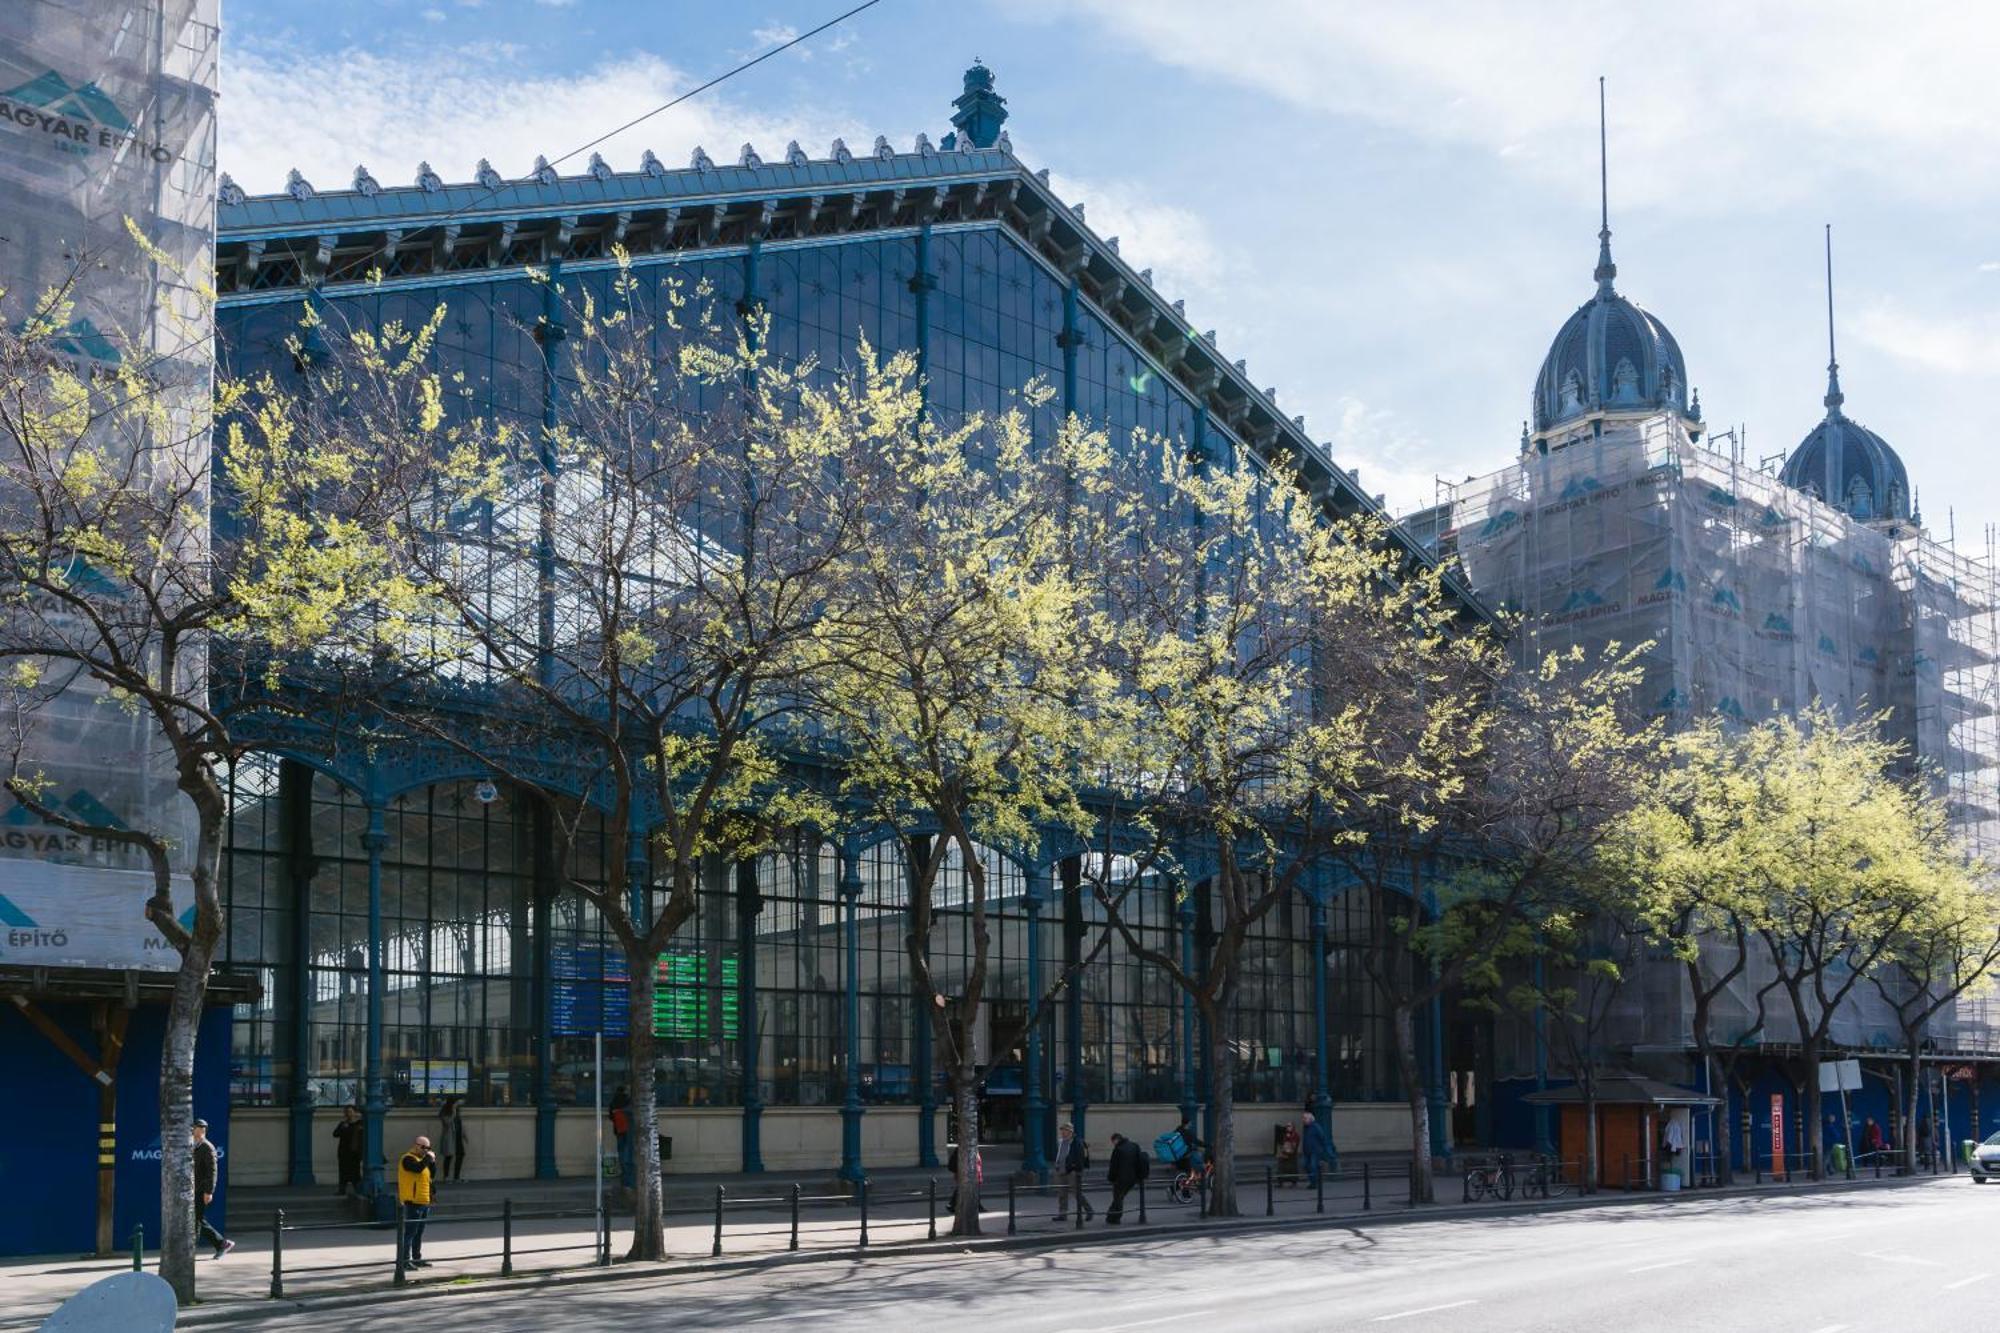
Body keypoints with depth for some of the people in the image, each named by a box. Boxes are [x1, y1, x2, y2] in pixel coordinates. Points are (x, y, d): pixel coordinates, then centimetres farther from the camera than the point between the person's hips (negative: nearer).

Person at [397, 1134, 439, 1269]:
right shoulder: (408, 1159, -9)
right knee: (410, 1232, -10)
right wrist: (428, 1158, -15)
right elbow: (418, 1168, -28)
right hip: (413, 1202, -9)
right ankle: (405, 1259, -10)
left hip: (424, 1202, 9)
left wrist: (433, 1161, 6)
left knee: (419, 1233, 14)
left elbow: (432, 1176, 18)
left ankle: (417, 1258, 21)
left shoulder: (422, 1159, 19)